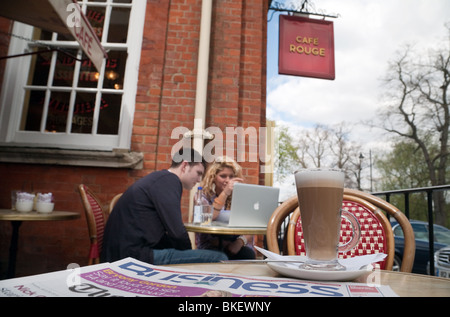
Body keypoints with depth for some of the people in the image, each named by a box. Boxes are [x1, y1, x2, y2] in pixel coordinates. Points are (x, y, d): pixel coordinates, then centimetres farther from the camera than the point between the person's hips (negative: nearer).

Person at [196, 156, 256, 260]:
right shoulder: (204, 197, -1)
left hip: (234, 248, 3)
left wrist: (240, 242, -22)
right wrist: (224, 193, -29)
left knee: (248, 253, -28)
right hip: (210, 247, -2)